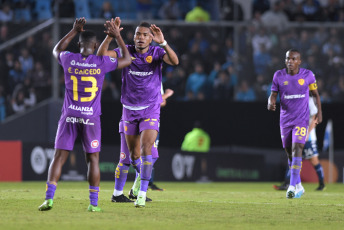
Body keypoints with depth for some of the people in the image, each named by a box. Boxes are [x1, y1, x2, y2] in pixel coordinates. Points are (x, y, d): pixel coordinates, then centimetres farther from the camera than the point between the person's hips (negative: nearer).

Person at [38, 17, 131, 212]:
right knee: (93, 159, 8)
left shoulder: (68, 59, -2)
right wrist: (118, 36, 17)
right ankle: (94, 203, 7)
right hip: (91, 118, -1)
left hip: (69, 116, 1)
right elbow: (127, 60, 11)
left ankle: (49, 198, -9)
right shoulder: (102, 63, -6)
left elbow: (56, 50, 24)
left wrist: (75, 31, 26)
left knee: (59, 157, 2)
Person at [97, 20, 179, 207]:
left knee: (146, 150, -17)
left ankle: (142, 193, -15)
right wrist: (111, 36, -31)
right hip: (130, 110, 3)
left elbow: (174, 61, -28)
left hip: (150, 111, -3)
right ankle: (144, 178, 39)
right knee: (133, 155, 12)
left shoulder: (156, 53, -8)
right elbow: (101, 55, -16)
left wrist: (162, 43, -42)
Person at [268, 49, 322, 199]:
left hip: (302, 119, -3)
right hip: (285, 119, 3)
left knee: (297, 149, -19)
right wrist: (271, 102, -17)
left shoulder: (307, 75, -4)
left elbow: (315, 94, 10)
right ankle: (299, 186, 24)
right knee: (289, 153, 9)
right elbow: (273, 94, 5)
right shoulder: (279, 76, -1)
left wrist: (319, 112, 6)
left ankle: (292, 186, -25)